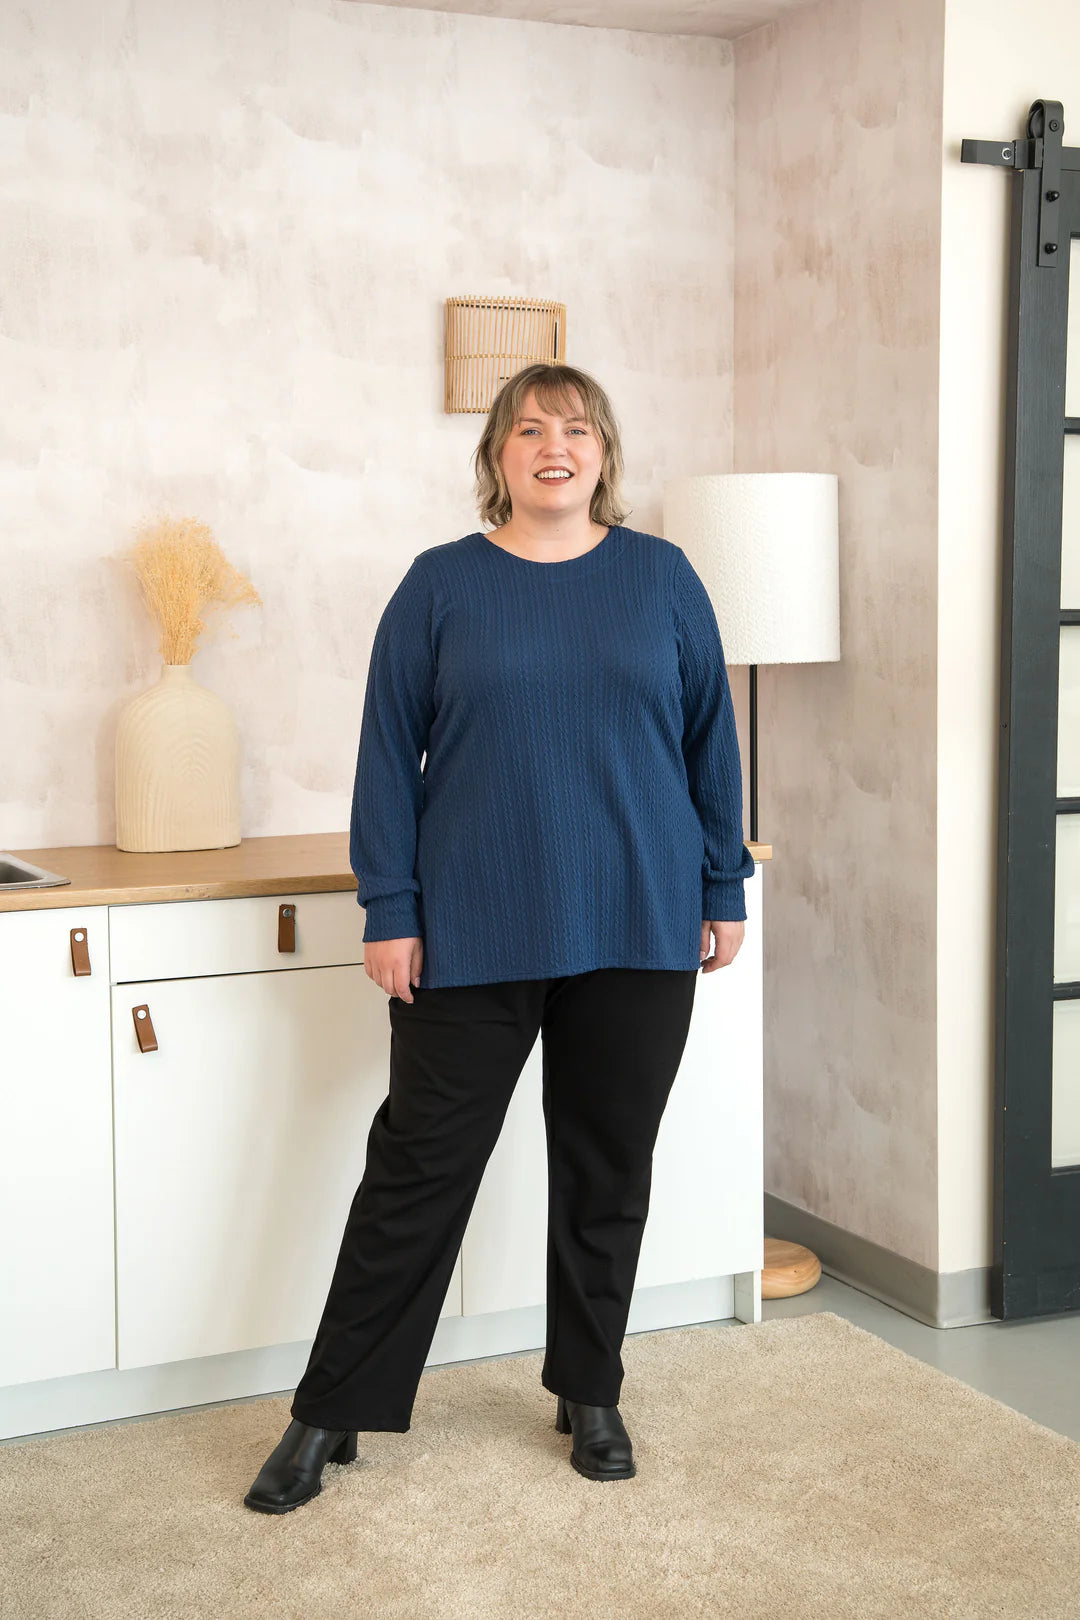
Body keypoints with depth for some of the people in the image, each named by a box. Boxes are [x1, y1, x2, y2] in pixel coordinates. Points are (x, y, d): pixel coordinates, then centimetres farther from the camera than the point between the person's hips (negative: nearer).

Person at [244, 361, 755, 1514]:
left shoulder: (661, 577, 5)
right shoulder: (441, 585, 1)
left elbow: (711, 738, 8)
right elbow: (390, 754, 0)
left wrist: (725, 890, 6)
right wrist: (390, 910, -5)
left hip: (637, 931, 2)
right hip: (474, 933, -1)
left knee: (608, 1170, 11)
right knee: (418, 1166, 3)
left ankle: (590, 1395, 29)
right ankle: (332, 1413, 16)